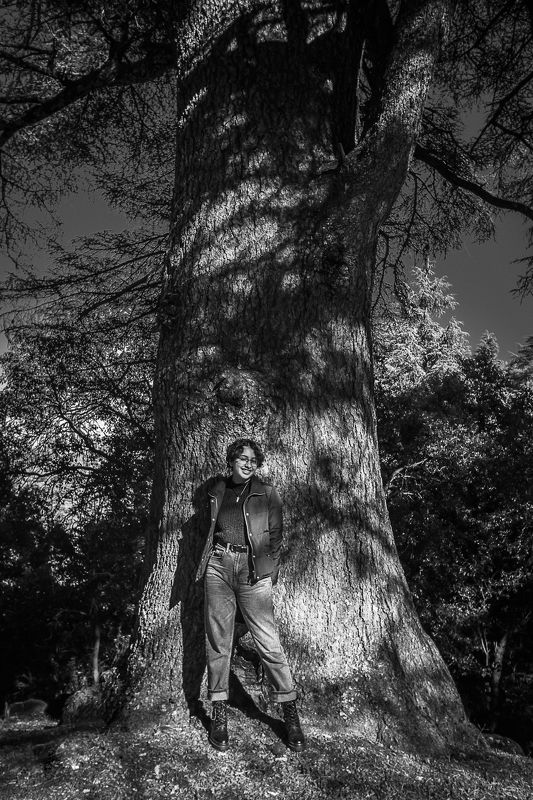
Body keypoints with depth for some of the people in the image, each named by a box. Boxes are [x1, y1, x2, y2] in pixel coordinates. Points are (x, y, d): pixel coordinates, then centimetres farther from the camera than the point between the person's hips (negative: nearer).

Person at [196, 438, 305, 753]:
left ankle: (291, 712, 8)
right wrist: (205, 566, 11)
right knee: (218, 640, 4)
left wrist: (270, 573, -1)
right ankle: (219, 712, 17)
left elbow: (276, 534, 6)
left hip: (252, 570, -2)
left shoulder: (267, 493, 7)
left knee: (269, 642, -4)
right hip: (219, 565, 3)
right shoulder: (218, 492, 13)